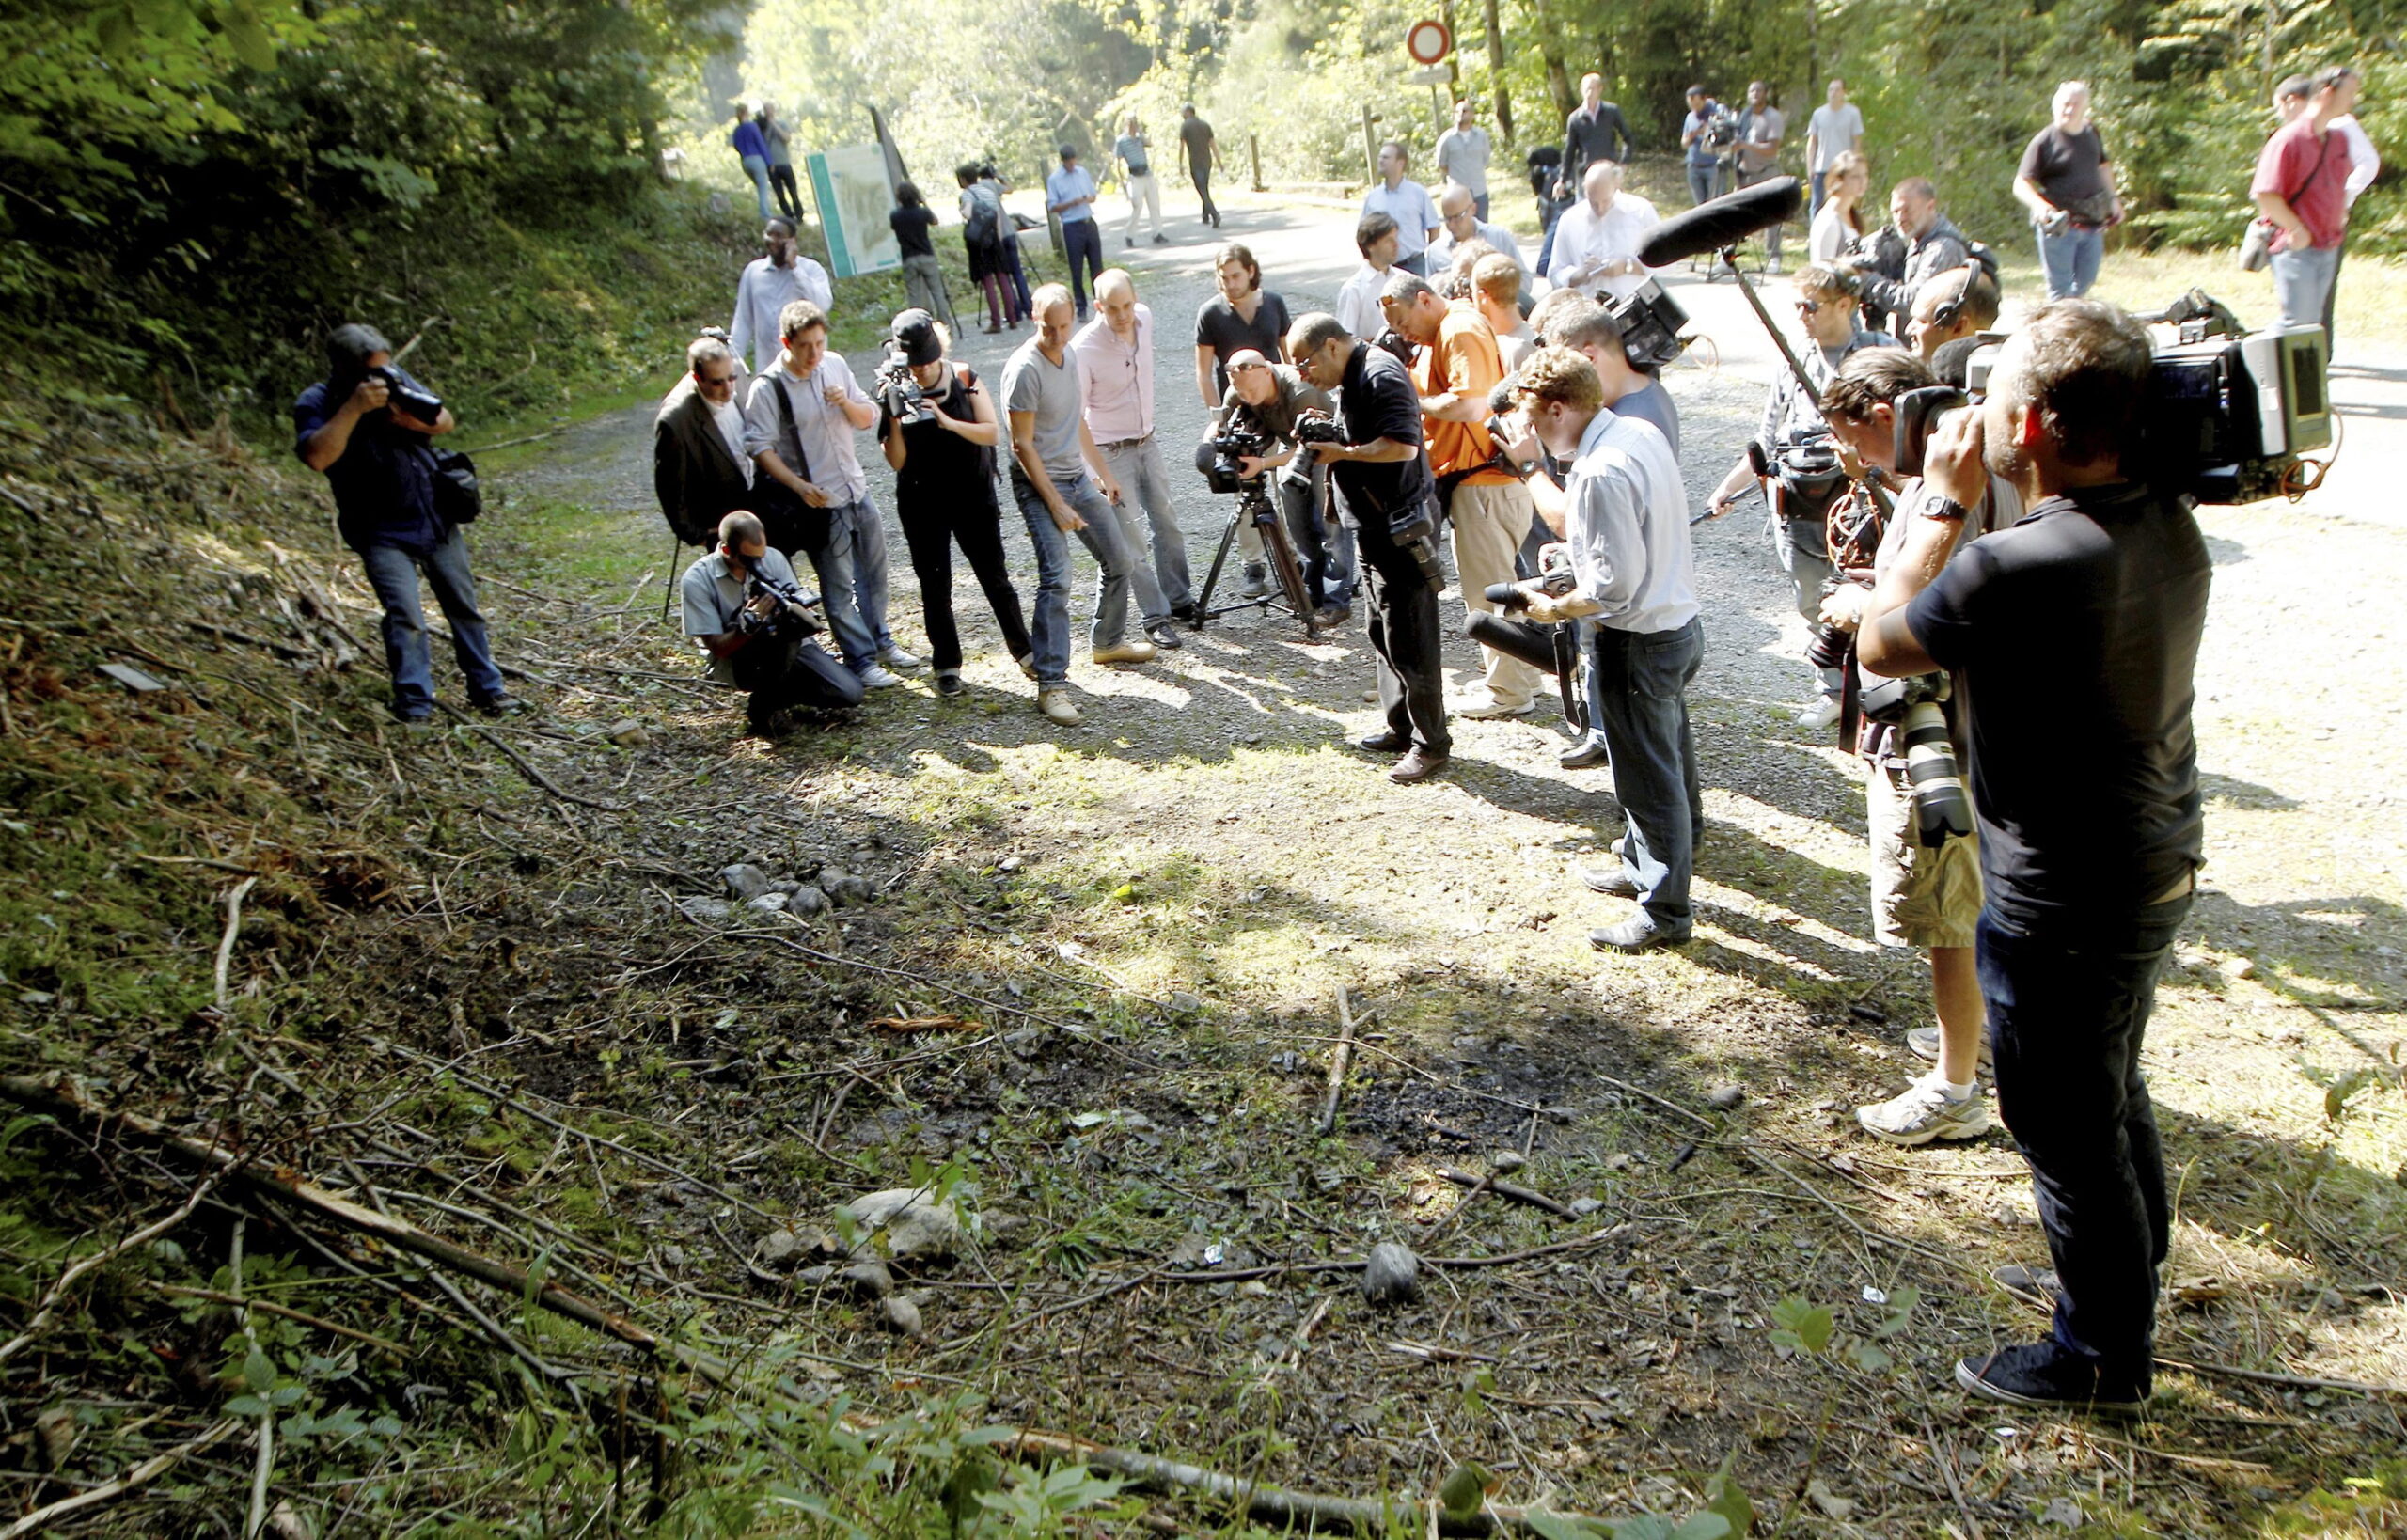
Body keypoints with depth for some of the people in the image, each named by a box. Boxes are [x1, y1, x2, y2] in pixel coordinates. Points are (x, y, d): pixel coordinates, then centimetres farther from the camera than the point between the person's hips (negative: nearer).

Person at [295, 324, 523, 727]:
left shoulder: (395, 379, 2)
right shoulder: (316, 403, -10)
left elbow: (446, 422, 0)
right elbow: (316, 457, -27)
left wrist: (408, 416, -19)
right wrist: (354, 408, -31)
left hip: (438, 519, 5)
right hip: (383, 532, -5)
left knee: (464, 606, 10)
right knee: (405, 616, -15)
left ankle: (487, 689, 20)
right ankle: (414, 705, -6)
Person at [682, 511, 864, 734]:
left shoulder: (772, 558, -7)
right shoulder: (696, 580, -16)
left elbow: (800, 609, -5)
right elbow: (716, 647, -17)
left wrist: (793, 606, -30)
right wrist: (747, 626, -37)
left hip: (789, 647, 4)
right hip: (733, 659, -4)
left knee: (850, 694, -15)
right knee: (776, 633, -38)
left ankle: (782, 690, 11)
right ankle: (765, 705, -14)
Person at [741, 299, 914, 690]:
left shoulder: (835, 365, 2)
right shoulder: (767, 387, -15)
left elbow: (869, 418, 7)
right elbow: (759, 446, -16)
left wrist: (847, 403, -14)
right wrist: (799, 486, -25)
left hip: (857, 491, 6)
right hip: (818, 503, -6)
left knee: (874, 572, 18)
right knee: (839, 587, 1)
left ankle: (880, 641, 37)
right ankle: (861, 661, 13)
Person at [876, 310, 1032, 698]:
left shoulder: (966, 379, -6)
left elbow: (993, 433, -12)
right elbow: (897, 461, -10)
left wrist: (947, 421, -25)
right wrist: (894, 418, -25)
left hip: (973, 495, 0)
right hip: (922, 505, 0)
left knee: (995, 578, 7)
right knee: (935, 587, 7)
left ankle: (1025, 652, 23)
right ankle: (947, 666, 20)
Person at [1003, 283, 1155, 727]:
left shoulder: (1069, 355, 6)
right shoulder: (1024, 369, -19)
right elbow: (1023, 445, -19)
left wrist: (1103, 472, 21)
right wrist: (1056, 506, -21)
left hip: (1079, 478, 9)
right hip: (1039, 484, -8)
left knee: (1121, 562, 16)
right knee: (1057, 579, -19)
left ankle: (1107, 642, 38)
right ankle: (1051, 684, -17)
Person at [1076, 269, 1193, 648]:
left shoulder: (1145, 318, -5)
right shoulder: (1084, 348, -24)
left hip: (1148, 442, 6)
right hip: (1112, 452, -6)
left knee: (1166, 522, 14)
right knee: (1132, 539, -4)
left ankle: (1179, 600, 28)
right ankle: (1155, 617, 6)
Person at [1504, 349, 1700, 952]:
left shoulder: (1601, 472, -26)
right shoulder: (1642, 432, 3)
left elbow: (1616, 582, -25)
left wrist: (1555, 608, -11)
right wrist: (1579, 549, 11)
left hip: (1640, 641, -10)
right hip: (1681, 623, 10)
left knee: (1649, 776, 4)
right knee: (1667, 757, 23)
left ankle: (1665, 912, 17)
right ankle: (1645, 865, 41)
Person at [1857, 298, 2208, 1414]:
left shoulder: (2024, 566, -31)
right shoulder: (2172, 526, -3)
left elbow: (1880, 643, -14)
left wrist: (1944, 502, -8)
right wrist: (1979, 507, 4)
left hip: (2064, 904, -9)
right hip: (2155, 869, 9)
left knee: (2069, 1133, 11)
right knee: (2114, 1096, 28)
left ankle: (2101, 1358, 31)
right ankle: (2128, 1287, 49)